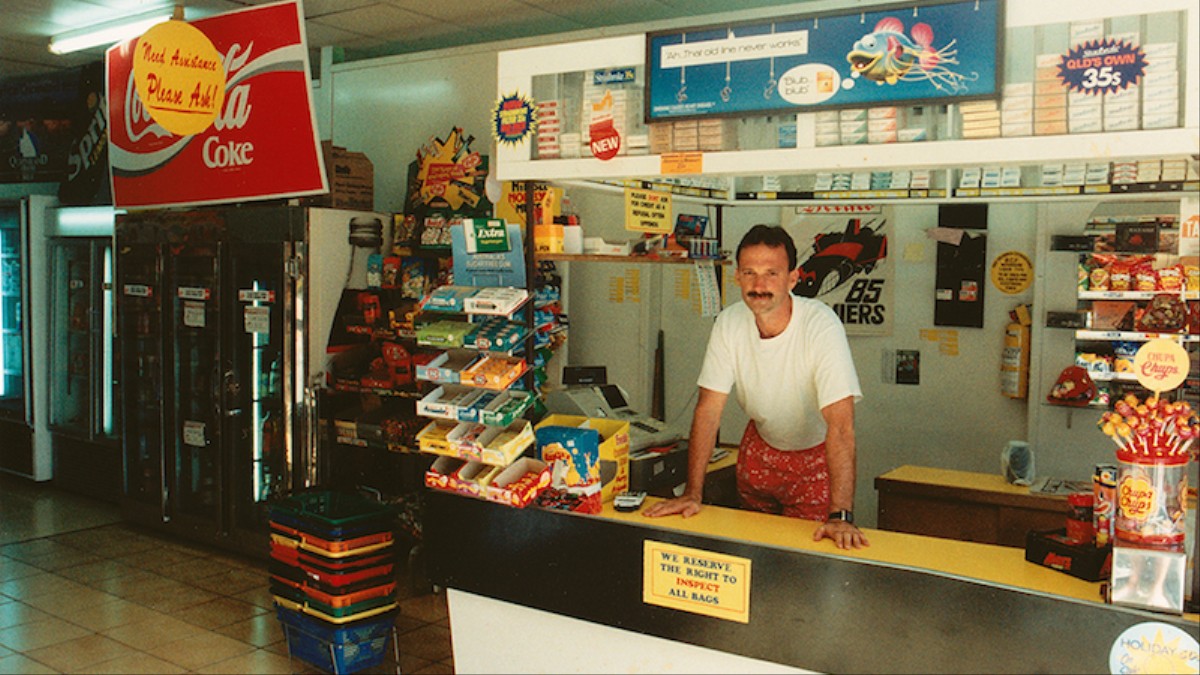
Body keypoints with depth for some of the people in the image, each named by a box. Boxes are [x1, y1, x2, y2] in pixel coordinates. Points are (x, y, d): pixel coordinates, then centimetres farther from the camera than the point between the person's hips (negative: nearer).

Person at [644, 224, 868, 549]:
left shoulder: (821, 325, -30)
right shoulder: (729, 323, -18)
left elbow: (840, 424, -35)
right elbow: (709, 409, -15)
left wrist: (841, 515, -43)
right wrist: (692, 493, -21)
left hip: (815, 454, -3)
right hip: (759, 446, 4)